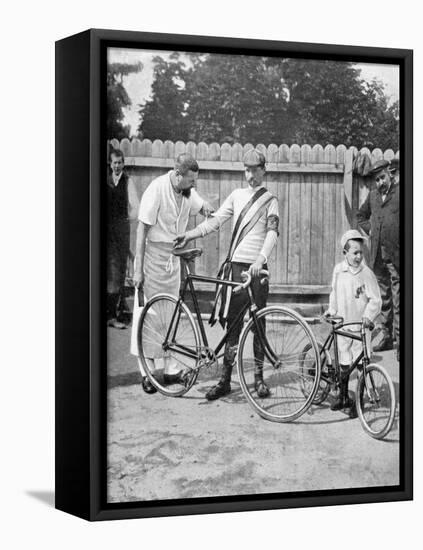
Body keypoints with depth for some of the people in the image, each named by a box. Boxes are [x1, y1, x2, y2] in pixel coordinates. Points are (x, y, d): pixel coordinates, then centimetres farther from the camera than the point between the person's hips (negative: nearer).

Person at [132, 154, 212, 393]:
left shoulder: (189, 191, 2)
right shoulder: (157, 189, -17)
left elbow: (201, 206, 21)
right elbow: (142, 230, -16)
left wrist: (205, 207, -5)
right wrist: (138, 269, -17)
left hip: (174, 257, 6)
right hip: (154, 254, -6)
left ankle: (170, 369, 18)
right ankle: (146, 372, 4)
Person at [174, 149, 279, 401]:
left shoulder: (270, 200, 4)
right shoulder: (237, 195, 15)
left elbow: (272, 232, -10)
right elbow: (216, 220, 8)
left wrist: (260, 259, -26)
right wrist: (190, 235, -7)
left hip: (257, 266, -3)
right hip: (235, 264, 3)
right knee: (232, 322, 2)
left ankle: (259, 377, 11)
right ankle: (226, 378, 5)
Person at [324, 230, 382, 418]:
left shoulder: (366, 273, -11)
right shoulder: (338, 270, 3)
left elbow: (375, 299, -12)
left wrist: (369, 315, -25)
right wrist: (331, 310, 11)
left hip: (361, 326, -4)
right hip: (342, 323, 4)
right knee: (344, 363, 13)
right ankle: (343, 397, 28)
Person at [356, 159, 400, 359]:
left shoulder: (400, 192, -6)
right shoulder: (373, 195, 12)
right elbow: (361, 216, 28)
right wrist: (370, 230, 12)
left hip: (396, 255, -6)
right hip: (378, 256, 6)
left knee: (398, 300, -5)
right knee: (384, 298, 14)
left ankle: (400, 340, -2)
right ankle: (387, 337, 23)